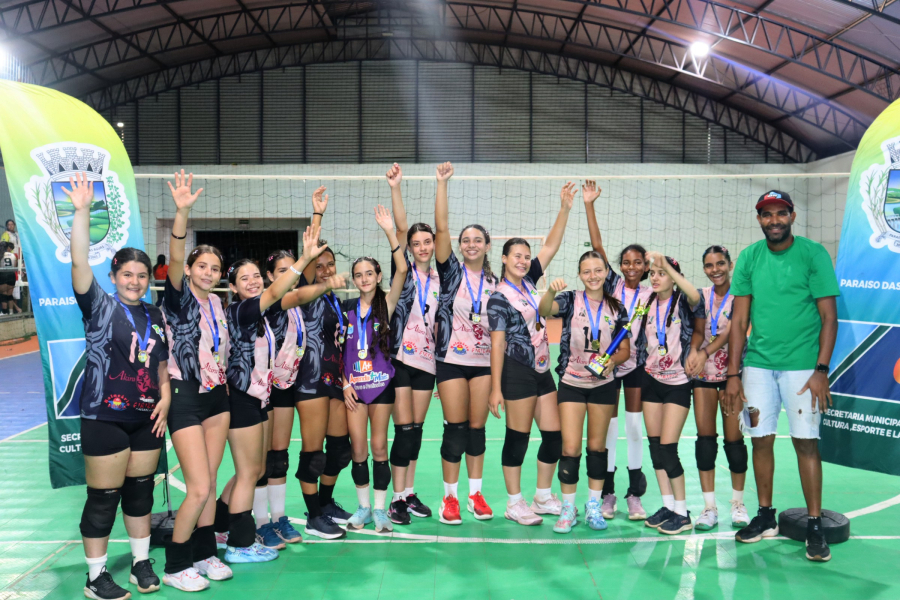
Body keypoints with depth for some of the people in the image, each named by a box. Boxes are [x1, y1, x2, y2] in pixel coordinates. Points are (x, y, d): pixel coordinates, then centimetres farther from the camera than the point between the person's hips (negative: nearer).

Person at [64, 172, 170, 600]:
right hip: (105, 419, -5)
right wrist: (82, 211, -26)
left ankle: (141, 562, 29)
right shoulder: (100, 307, -5)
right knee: (103, 498, 2)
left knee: (141, 491, 15)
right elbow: (79, 261, -18)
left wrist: (164, 399, 5)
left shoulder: (154, 316, 10)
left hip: (147, 418, 5)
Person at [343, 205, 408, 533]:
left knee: (379, 448, 4)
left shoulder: (386, 305, -2)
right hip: (353, 385, 2)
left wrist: (390, 232, -22)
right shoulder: (346, 308, 4)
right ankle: (363, 507, 20)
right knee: (358, 450, 4)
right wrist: (345, 383, -2)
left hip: (381, 383, -2)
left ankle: (380, 509, 15)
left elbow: (402, 270, -17)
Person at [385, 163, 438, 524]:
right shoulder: (403, 271, -2)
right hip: (400, 357, -4)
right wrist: (395, 188, -25)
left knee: (416, 429, 11)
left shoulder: (438, 278, 10)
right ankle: (397, 499, 6)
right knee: (404, 430, -5)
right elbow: (400, 227, -14)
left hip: (426, 360, 5)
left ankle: (410, 492, 22)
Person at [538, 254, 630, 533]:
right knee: (570, 448, -4)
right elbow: (544, 310, -25)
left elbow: (625, 350, 7)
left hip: (604, 384, 2)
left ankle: (594, 506, 24)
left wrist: (612, 360, -15)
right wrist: (551, 290, -46)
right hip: (571, 383, -2)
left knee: (597, 446, 11)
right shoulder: (570, 300, -4)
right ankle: (568, 508, 12)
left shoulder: (617, 308, 2)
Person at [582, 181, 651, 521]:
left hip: (637, 363, 1)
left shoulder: (650, 295, 2)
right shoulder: (612, 285, 0)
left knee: (635, 426, 5)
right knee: (608, 427, 6)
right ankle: (607, 494, 17)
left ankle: (634, 495, 17)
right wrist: (589, 205, -11)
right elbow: (597, 246, -7)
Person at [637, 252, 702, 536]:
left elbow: (696, 296, -32)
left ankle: (682, 513, 6)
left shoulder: (682, 303, -8)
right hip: (652, 379, 5)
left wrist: (667, 265, -37)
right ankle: (667, 505, 19)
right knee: (655, 445, 6)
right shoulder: (648, 304, 6)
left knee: (668, 448, -8)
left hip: (678, 382, -5)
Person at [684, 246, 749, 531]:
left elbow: (732, 331, -17)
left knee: (734, 438, 1)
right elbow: (698, 330, 1)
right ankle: (709, 507, 10)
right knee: (705, 437, 2)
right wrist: (693, 353, -20)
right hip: (703, 373, 3)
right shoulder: (701, 296, 7)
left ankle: (738, 504, 19)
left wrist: (705, 352, -31)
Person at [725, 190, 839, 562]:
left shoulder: (813, 254, -4)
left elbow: (829, 317, -5)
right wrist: (733, 374, 1)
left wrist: (821, 369, -13)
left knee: (806, 441, -3)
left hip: (801, 364, -3)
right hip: (758, 364, 3)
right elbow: (739, 320, 5)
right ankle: (766, 518, 22)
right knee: (761, 439, 8)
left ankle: (815, 526, 9)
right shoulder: (749, 258, 5)